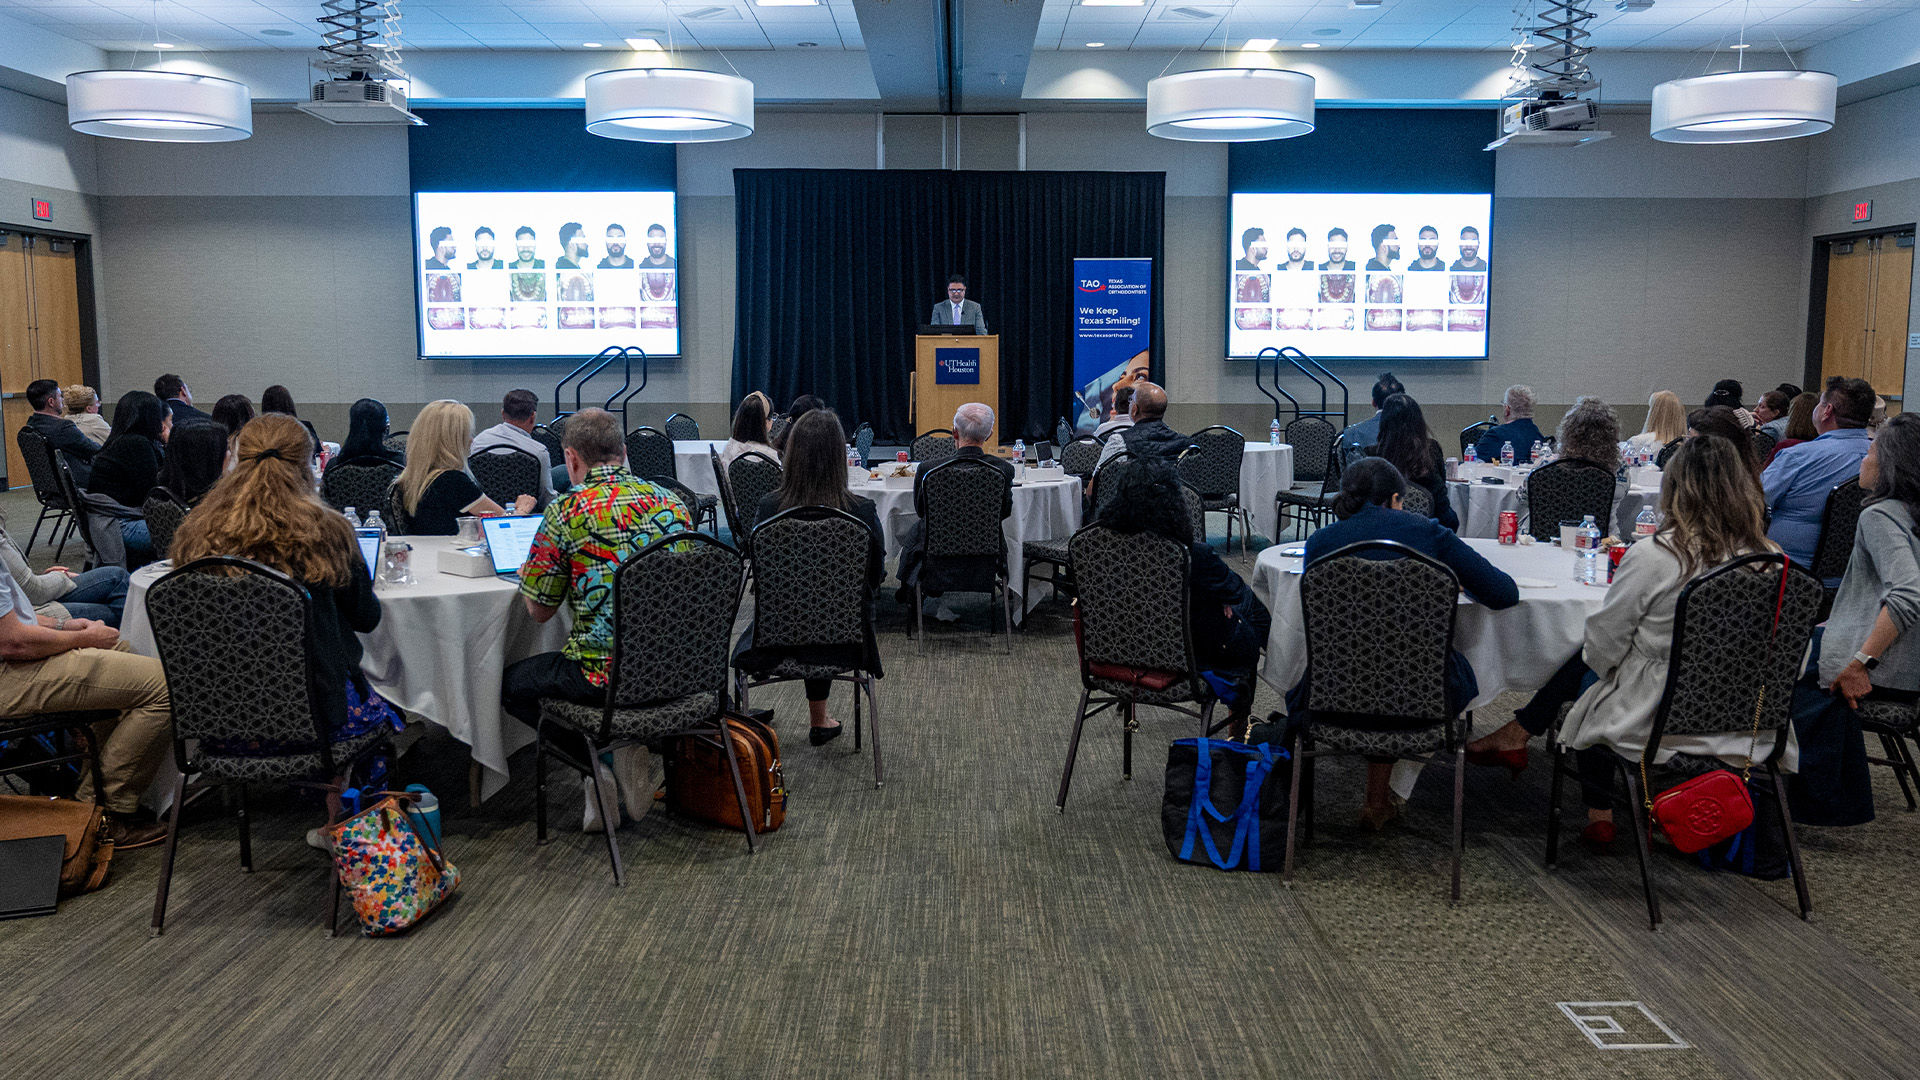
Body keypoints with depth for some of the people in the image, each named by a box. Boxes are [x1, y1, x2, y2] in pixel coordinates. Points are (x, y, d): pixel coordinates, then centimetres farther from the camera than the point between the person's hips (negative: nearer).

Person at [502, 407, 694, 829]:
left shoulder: (567, 510, -10)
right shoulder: (671, 503, 5)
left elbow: (539, 610, -1)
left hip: (607, 677, -5)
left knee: (510, 683, 22)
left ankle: (598, 761, 6)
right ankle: (628, 751, 13)